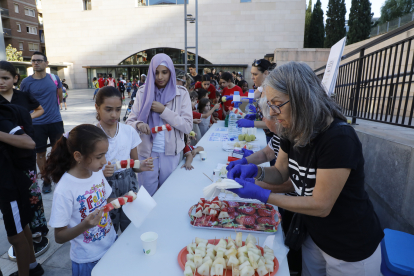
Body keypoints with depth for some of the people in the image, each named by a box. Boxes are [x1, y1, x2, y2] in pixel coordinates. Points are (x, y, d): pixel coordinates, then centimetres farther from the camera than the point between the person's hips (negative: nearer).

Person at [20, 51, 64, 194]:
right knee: (40, 153, 8)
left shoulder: (54, 78, 0)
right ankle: (46, 181, 25)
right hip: (36, 124, -1)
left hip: (55, 121, 1)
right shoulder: (26, 82, -5)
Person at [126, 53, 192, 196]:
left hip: (171, 154, 0)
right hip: (146, 152, 0)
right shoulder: (143, 92, 1)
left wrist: (164, 111, -17)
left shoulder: (181, 93, -2)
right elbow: (130, 121, 0)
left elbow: (188, 126, -9)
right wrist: (138, 124, -23)